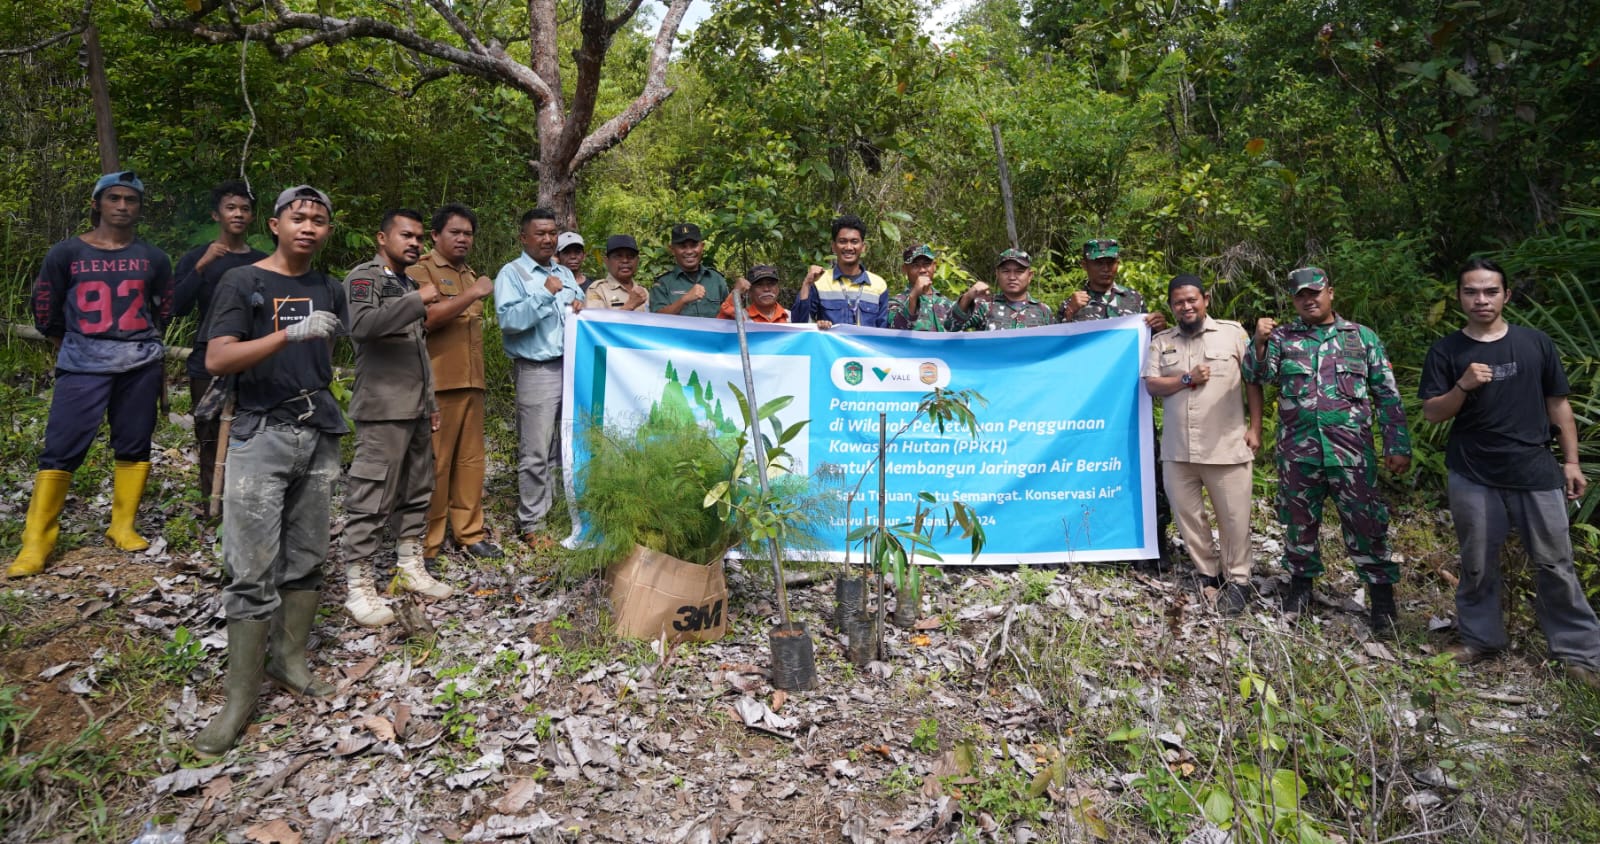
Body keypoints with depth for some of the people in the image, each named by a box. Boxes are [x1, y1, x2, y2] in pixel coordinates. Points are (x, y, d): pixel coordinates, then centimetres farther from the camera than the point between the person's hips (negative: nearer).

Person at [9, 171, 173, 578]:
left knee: (134, 445, 6)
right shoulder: (66, 253, 1)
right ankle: (36, 542, 3)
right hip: (82, 365, -2)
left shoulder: (153, 259, 5)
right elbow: (45, 313, 8)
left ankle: (123, 526, 18)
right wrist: (76, 350, 14)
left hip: (140, 364, 2)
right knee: (61, 448, -4)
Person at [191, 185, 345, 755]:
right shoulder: (243, 282, -1)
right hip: (261, 436, -5)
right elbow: (216, 359, -13)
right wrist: (290, 333, -25)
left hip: (318, 436, 5)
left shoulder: (329, 291, 14)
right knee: (253, 572, -6)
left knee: (306, 559, 9)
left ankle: (289, 660, 22)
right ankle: (240, 700, 2)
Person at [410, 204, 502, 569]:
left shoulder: (471, 275, 22)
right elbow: (425, 317, -19)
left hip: (471, 382, 7)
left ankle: (469, 532, 15)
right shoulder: (420, 271, -2)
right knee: (434, 463, -6)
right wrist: (473, 295, -17)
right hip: (437, 384, -7)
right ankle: (425, 543, 2)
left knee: (471, 459, 7)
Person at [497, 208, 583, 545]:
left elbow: (580, 307, 26)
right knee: (536, 452, -4)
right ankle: (532, 524, 5)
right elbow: (509, 320, -15)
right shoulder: (512, 274, -1)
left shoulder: (565, 273, 19)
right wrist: (544, 294, -19)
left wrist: (580, 308, 4)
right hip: (536, 371, -6)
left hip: (574, 367, 6)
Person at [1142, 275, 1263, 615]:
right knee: (1187, 514, 10)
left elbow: (1253, 381, 3)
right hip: (1177, 449, 3)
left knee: (1234, 517, 2)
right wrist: (1187, 379, -13)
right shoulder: (1161, 341, 10)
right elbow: (1151, 385, 2)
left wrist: (1255, 427, -3)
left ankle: (1236, 580, 17)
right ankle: (1208, 574, 25)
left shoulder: (1233, 332, 3)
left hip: (1227, 447, -3)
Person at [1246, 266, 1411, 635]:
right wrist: (1259, 342, -24)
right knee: (1299, 520, 11)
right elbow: (1257, 374, -6)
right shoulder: (1282, 337, 8)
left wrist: (1398, 445, 1)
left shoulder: (1362, 337, 8)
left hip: (1351, 451, -1)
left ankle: (1381, 594, 14)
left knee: (1365, 522, 1)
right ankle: (1300, 582, 27)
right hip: (1297, 452, 1)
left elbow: (1387, 396, 7)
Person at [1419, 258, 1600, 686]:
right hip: (1473, 478, 0)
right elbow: (1432, 413, -1)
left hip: (1537, 474, 0)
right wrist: (1462, 386, -19)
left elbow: (1558, 404, 8)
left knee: (1555, 565, 5)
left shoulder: (1536, 343, 3)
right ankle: (1480, 638, 24)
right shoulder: (1446, 351, 0)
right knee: (1477, 565, 10)